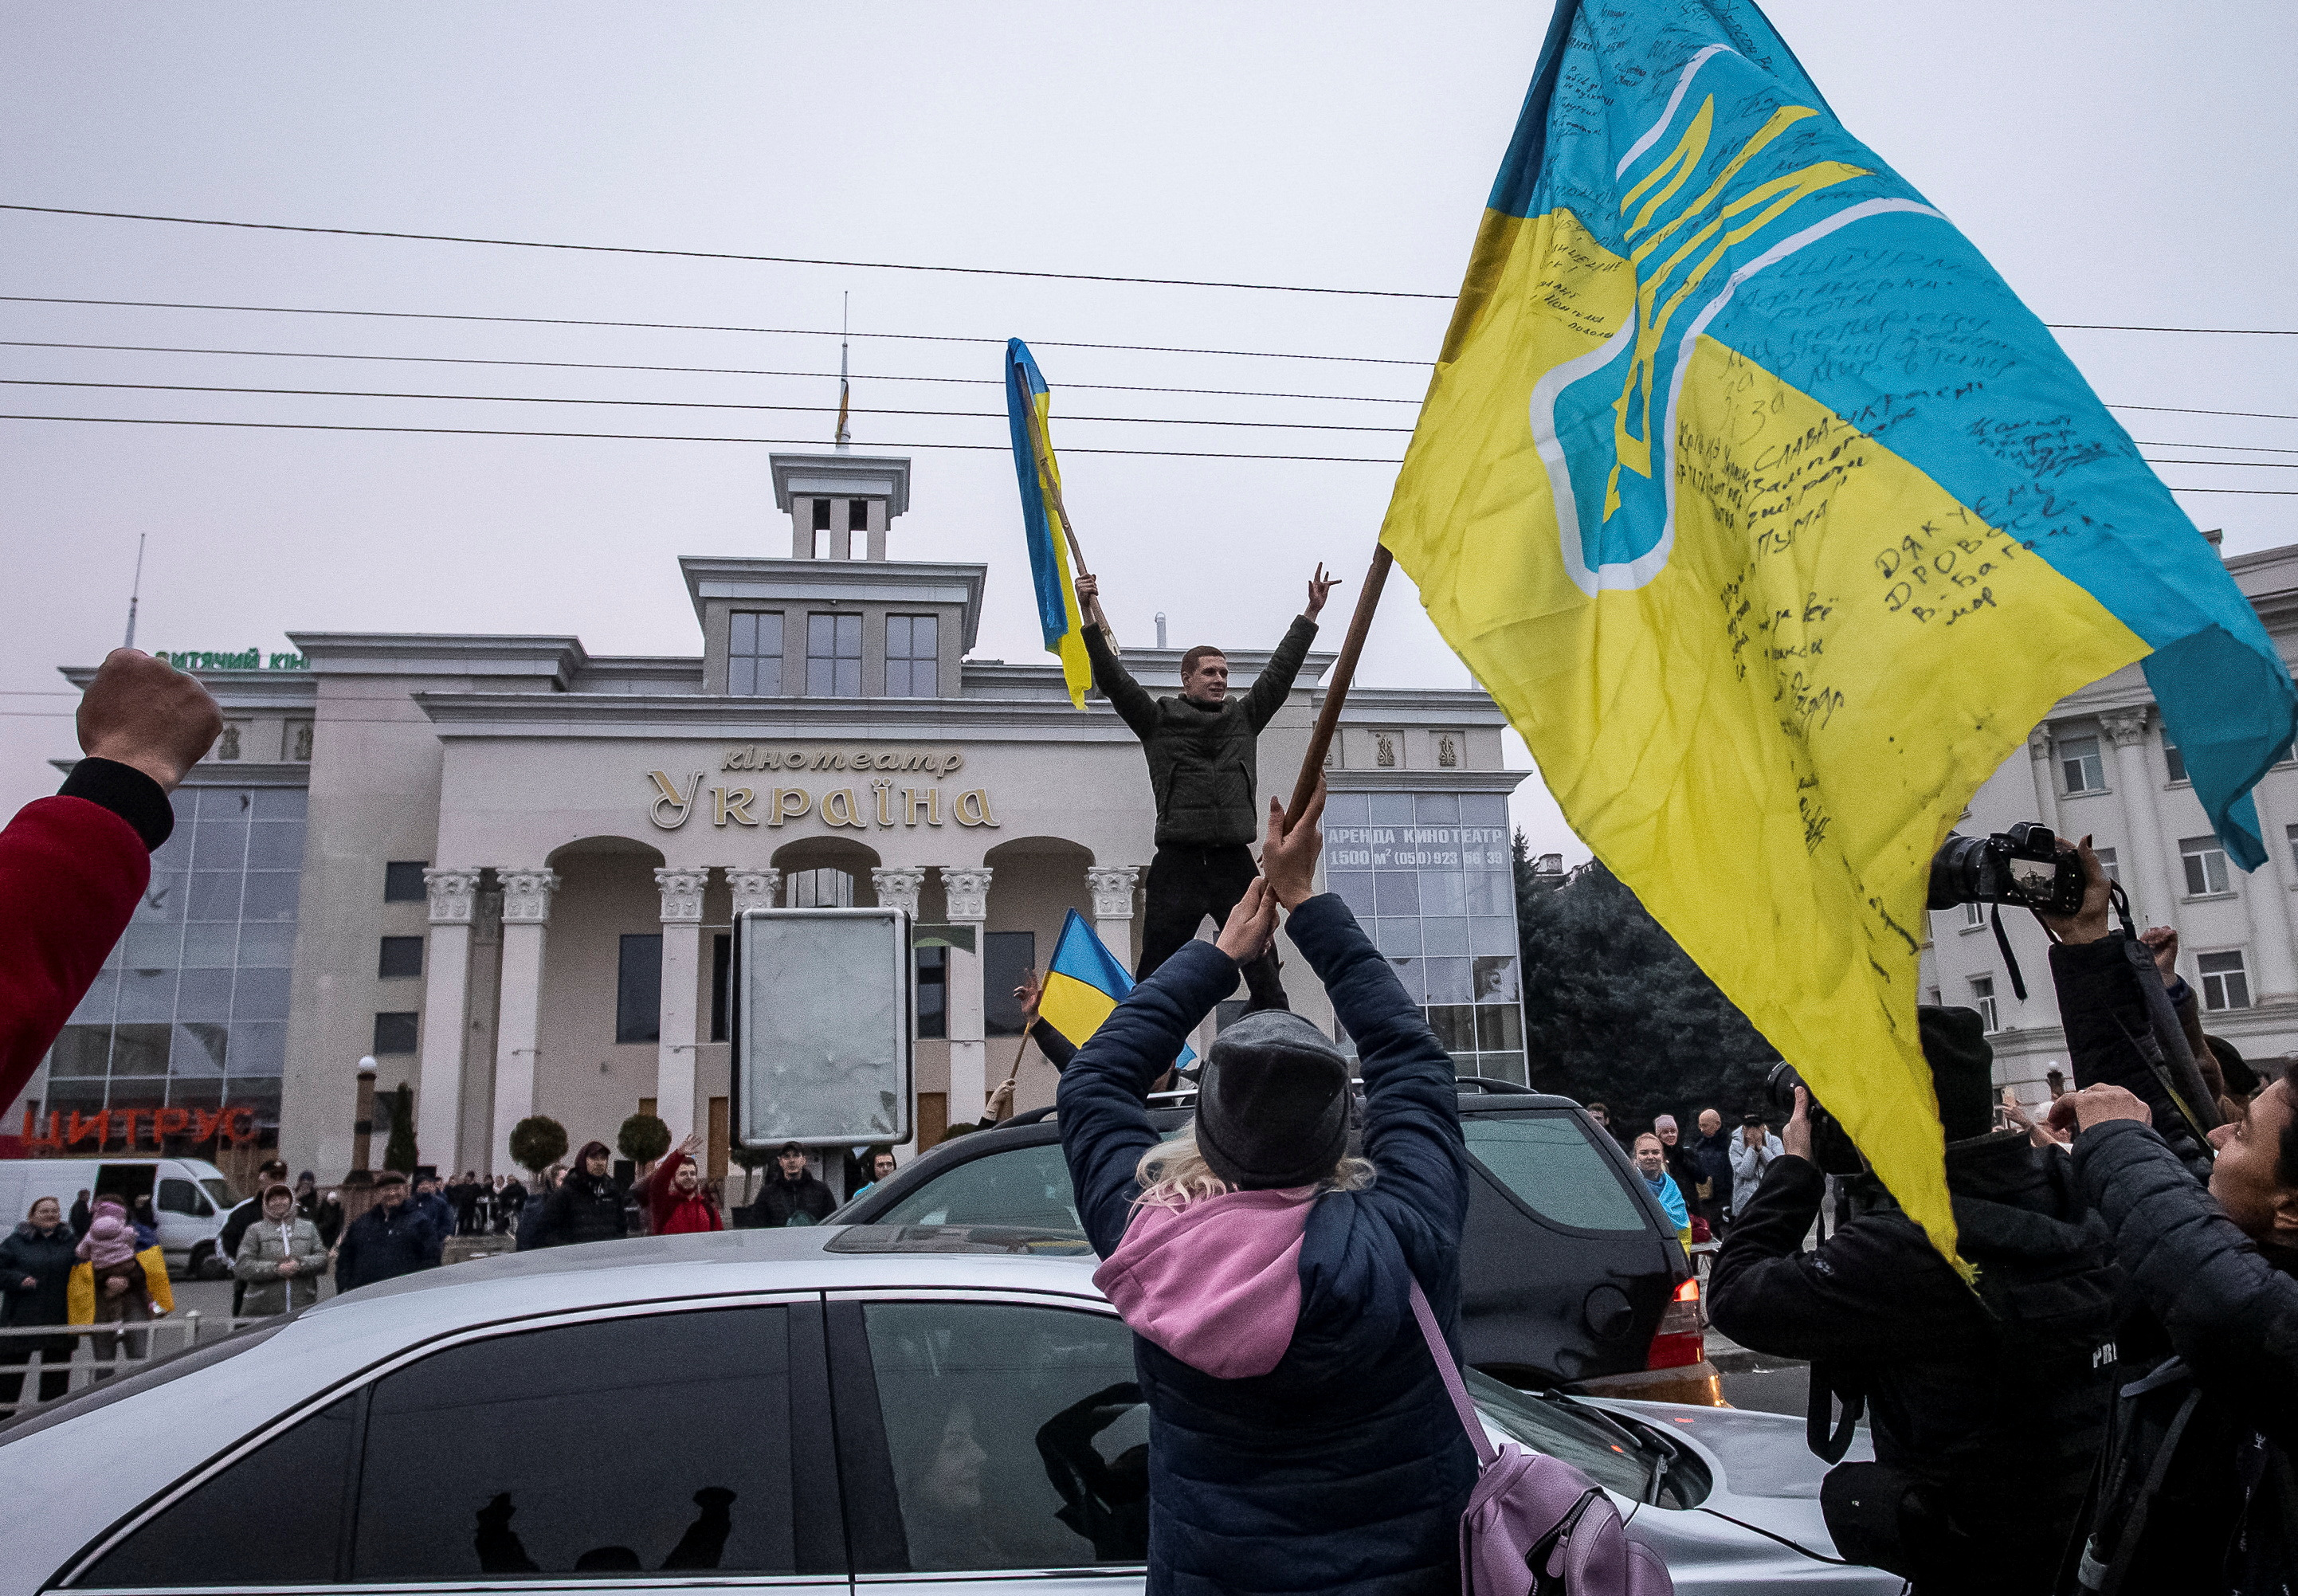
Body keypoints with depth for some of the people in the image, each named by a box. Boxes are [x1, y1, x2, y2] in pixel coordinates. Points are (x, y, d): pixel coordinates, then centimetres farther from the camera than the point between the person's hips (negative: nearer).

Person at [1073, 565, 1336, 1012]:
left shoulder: (1244, 717, 18)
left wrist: (1310, 614, 16)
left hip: (1235, 861, 3)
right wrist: (1090, 616, -7)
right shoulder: (1158, 720, 9)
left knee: (1265, 974, 3)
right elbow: (1113, 678, 1)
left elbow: (1280, 670, 18)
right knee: (1155, 977, -1)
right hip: (1177, 862, -3)